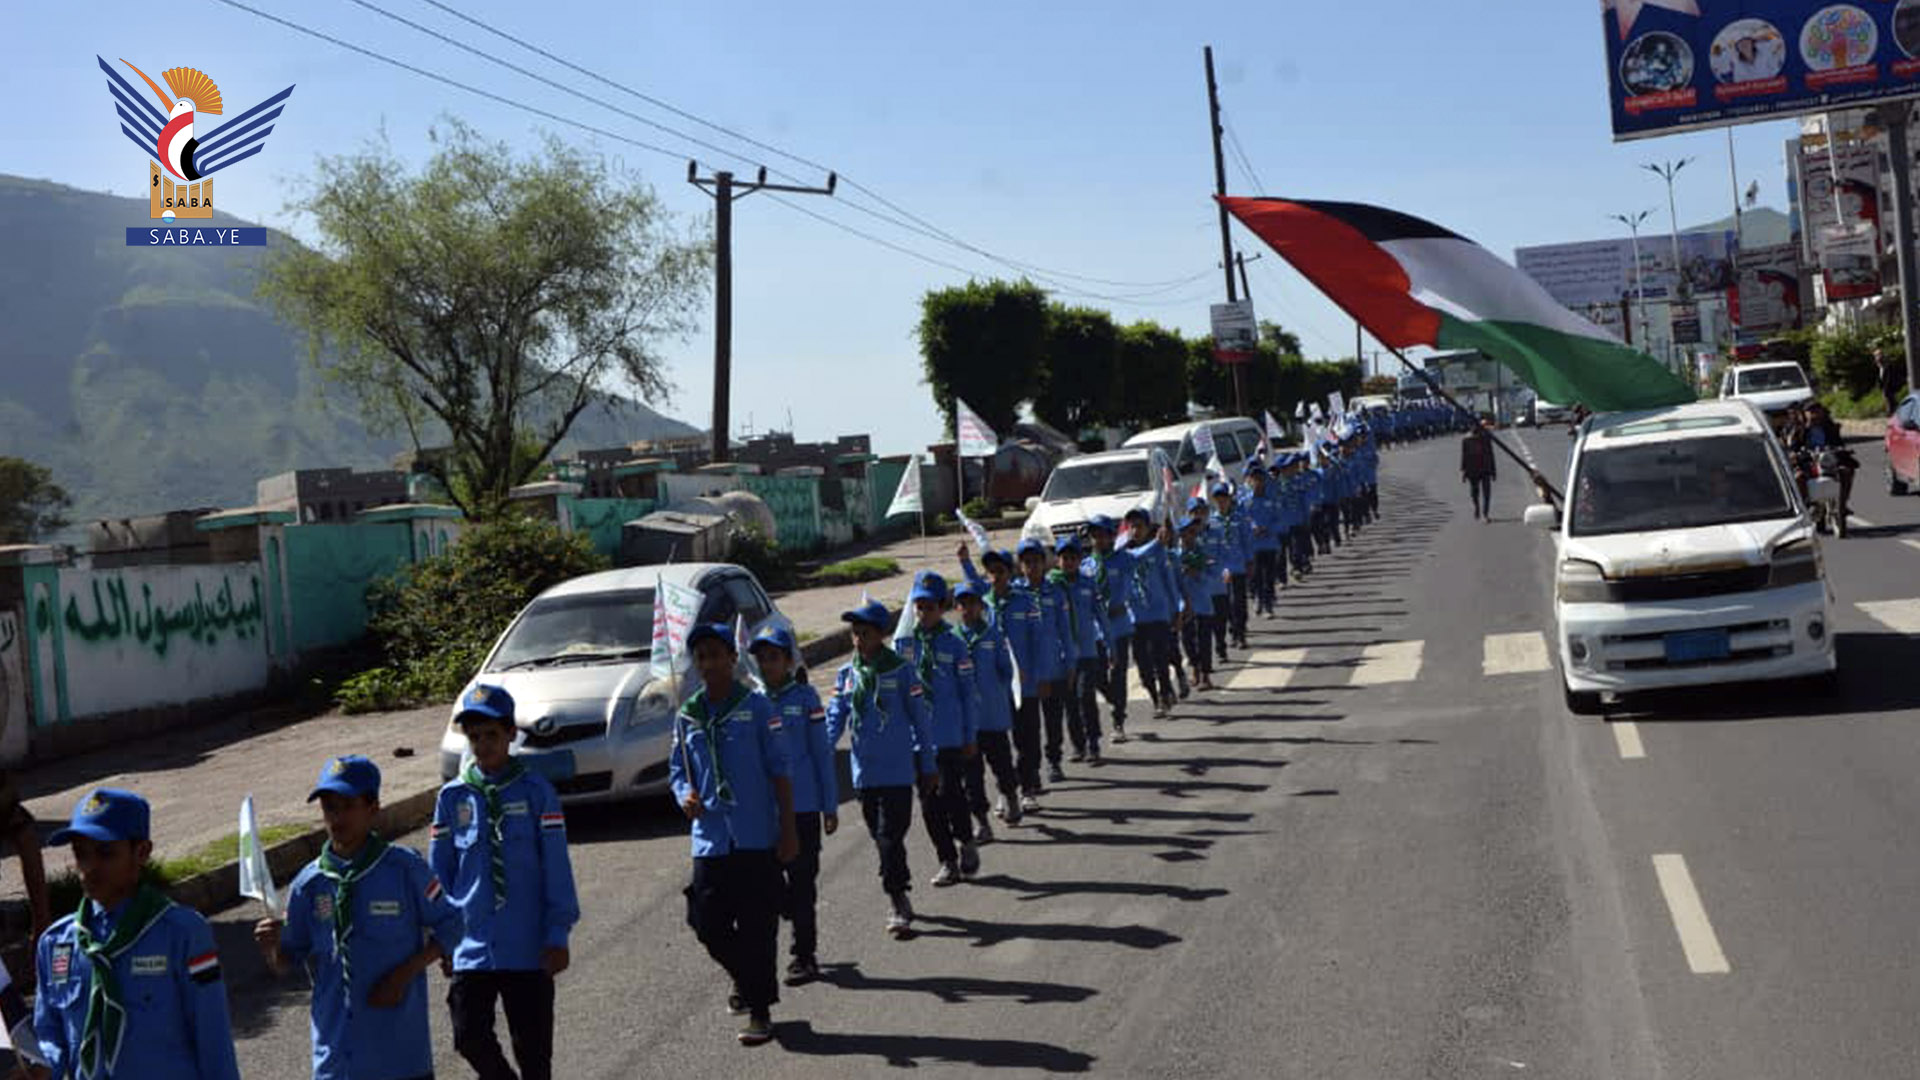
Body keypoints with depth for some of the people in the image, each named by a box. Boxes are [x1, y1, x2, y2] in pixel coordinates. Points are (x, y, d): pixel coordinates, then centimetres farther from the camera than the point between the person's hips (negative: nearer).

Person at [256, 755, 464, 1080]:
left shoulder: (405, 868, -8)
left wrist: (405, 973, -12)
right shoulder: (309, 884, 1)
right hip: (336, 1051, 3)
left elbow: (449, 926, -1)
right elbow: (285, 964, 7)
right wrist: (272, 947, -15)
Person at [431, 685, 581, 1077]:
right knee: (470, 1036, -2)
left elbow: (556, 866, -4)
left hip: (529, 948, -2)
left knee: (532, 1045, 5)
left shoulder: (535, 791, -4)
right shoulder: (453, 797, 3)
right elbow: (440, 872, 10)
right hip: (472, 946, 2)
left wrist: (558, 935, -7)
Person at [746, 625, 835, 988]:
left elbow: (822, 753, 0)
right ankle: (801, 929, 28)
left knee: (802, 882, 1)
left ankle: (804, 955, 10)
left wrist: (830, 806, -2)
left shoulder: (805, 698, -3)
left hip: (802, 805, -3)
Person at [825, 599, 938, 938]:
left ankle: (896, 903, -3)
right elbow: (835, 717, 5)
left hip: (898, 771, -4)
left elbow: (920, 719, -1)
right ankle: (900, 900, 24)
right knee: (881, 838, 12)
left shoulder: (899, 671, -5)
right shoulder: (847, 674, 7)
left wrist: (928, 765, 1)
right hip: (864, 772, 5)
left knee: (891, 837, -9)